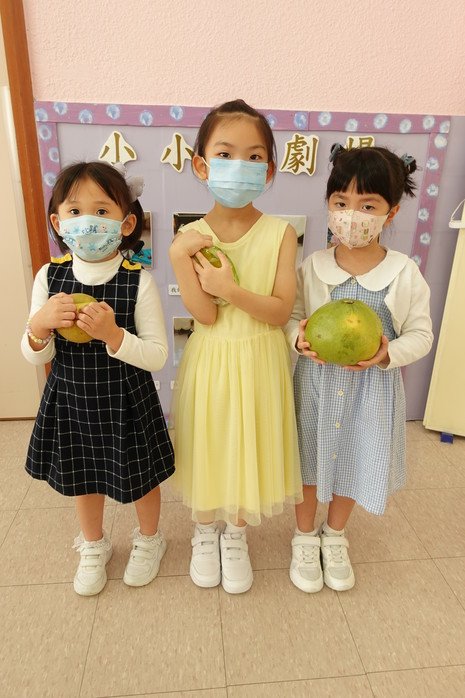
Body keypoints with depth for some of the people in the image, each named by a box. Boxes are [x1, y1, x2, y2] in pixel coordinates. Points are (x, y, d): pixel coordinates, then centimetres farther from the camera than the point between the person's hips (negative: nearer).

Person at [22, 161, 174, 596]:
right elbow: (35, 357, -3)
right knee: (83, 479, 24)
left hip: (126, 402, -3)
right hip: (71, 400, 4)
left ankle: (149, 540, 50)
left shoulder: (138, 281, -18)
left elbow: (157, 356, -17)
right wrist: (39, 325, -24)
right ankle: (93, 546, 53)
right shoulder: (49, 276, -8)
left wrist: (113, 335, -32)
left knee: (140, 478, 17)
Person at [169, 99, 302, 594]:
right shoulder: (191, 236, -8)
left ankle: (235, 535, 43)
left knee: (248, 447, 14)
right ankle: (204, 532, 45)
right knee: (207, 447, 15)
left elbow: (281, 311, -13)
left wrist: (231, 288, -26)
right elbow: (205, 314, -16)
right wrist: (178, 257, -25)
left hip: (259, 363, 0)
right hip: (210, 361, 1)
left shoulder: (279, 233, -9)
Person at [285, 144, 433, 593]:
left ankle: (334, 538, 46)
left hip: (373, 387, 1)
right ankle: (305, 538, 42)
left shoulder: (405, 274, -10)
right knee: (310, 461, 15)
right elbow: (290, 315, -1)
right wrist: (299, 338, -23)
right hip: (316, 382, 0)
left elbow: (420, 333, -3)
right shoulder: (312, 266, -9)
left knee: (354, 463, 18)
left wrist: (388, 354, -22)